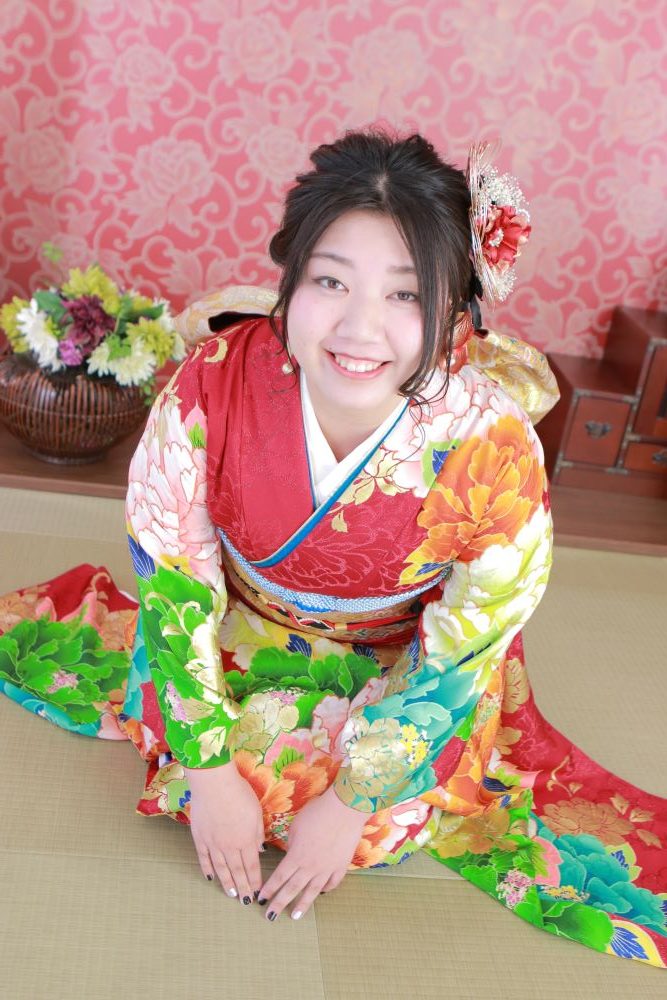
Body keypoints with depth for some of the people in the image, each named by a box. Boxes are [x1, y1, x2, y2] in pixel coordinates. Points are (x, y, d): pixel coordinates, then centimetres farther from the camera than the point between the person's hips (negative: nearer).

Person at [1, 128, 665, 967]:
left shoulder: (490, 448, -32)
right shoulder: (215, 380, -29)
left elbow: (457, 661, -18)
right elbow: (173, 576, -18)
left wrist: (351, 804, -16)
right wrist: (209, 770, -18)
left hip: (396, 671, -1)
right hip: (236, 632, 2)